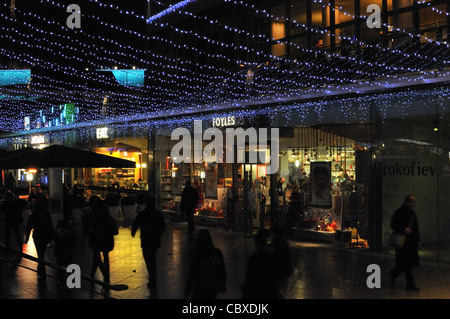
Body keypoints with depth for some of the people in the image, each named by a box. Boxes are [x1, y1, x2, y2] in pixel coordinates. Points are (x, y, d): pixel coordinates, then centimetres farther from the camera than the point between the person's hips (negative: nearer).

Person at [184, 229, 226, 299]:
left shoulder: (197, 255, -19)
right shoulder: (217, 252, -10)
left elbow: (191, 275, -14)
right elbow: (222, 270, -2)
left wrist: (187, 291, -3)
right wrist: (223, 286, 11)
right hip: (215, 287, 3)